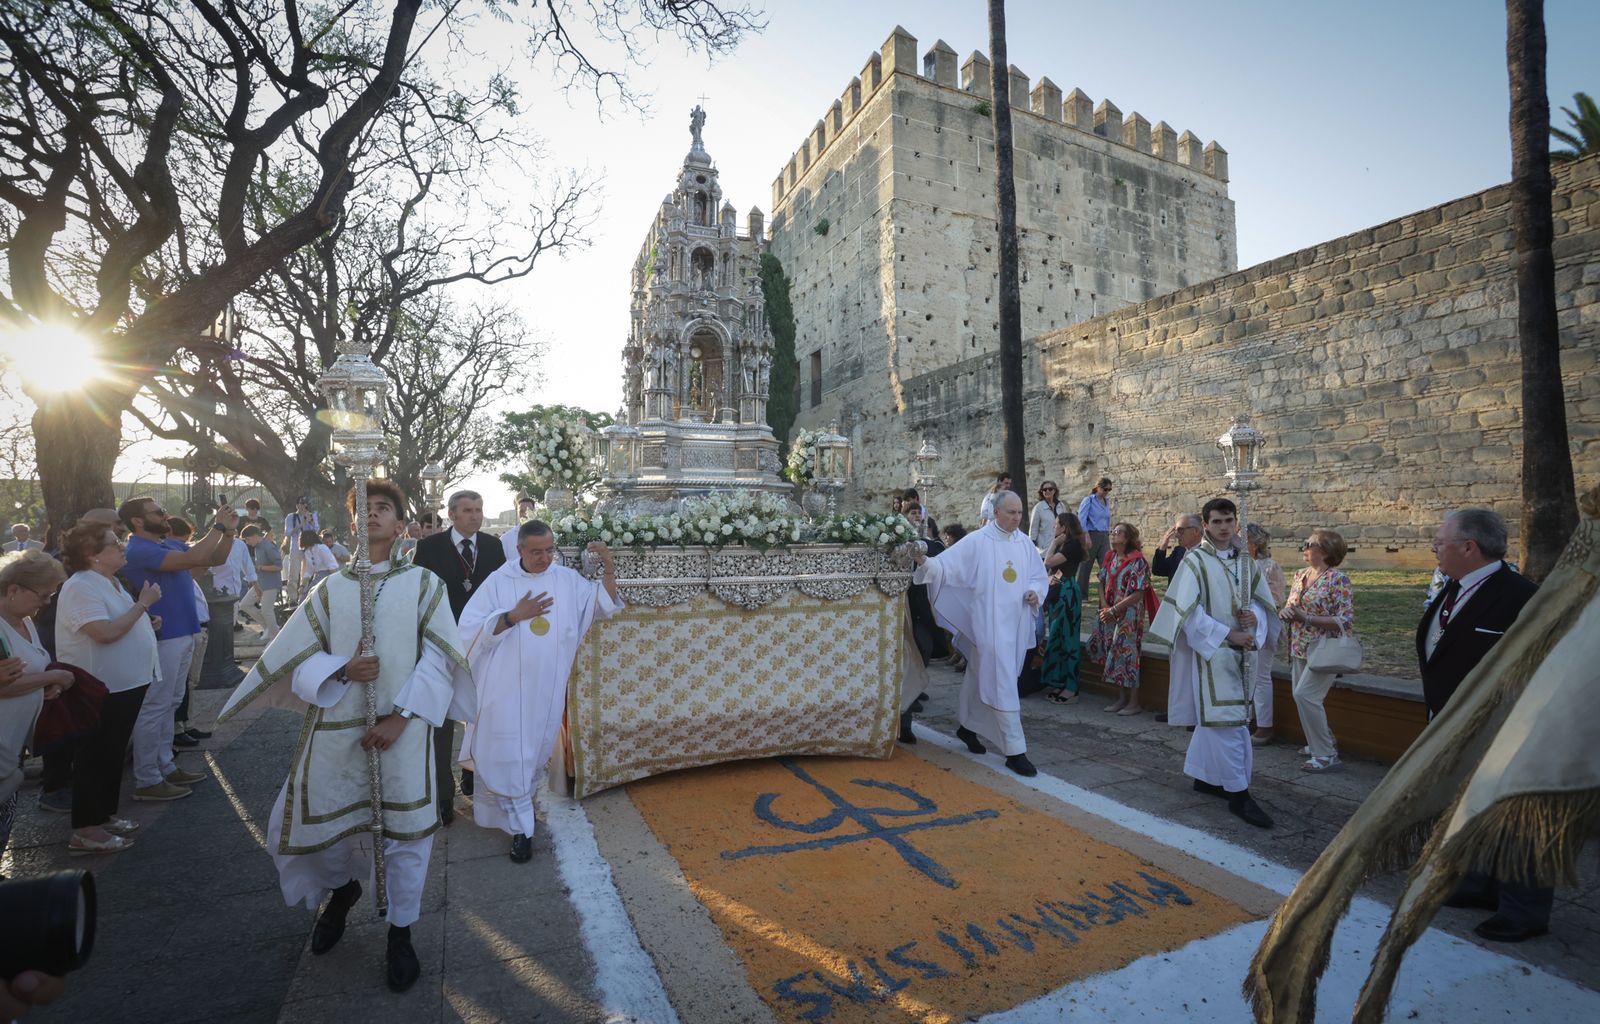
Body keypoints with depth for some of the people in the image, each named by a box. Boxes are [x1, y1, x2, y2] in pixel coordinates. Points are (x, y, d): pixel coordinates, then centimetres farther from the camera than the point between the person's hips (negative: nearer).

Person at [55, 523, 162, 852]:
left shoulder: (109, 582, 11)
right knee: (94, 757, 1)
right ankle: (85, 830, 11)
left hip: (126, 684, 9)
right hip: (100, 690, -9)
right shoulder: (80, 587, -19)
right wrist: (143, 604, -21)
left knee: (113, 754, 17)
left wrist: (147, 623, 6)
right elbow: (106, 633, -29)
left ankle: (105, 815, 29)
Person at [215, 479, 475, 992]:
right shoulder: (330, 589, 7)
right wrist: (342, 669, -14)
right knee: (310, 826, 10)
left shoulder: (423, 584, -1)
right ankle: (343, 887, 45)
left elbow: (437, 658, -6)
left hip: (402, 731, -3)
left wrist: (400, 716, -14)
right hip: (334, 729, 3)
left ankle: (401, 933, 27)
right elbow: (294, 658, 6)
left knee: (406, 832, 3)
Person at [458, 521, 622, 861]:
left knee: (536, 753, 18)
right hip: (508, 688, -3)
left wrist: (608, 568, -13)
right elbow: (470, 628, -11)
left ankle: (512, 806, 43)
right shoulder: (499, 581, -8)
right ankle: (520, 827, 15)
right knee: (509, 757, 0)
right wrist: (513, 616, -26)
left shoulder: (567, 579, 0)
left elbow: (603, 606, 2)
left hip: (548, 688, 3)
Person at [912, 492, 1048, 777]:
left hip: (1016, 623, 6)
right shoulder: (977, 542, -9)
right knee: (1003, 683, -8)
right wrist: (926, 563, -32)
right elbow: (947, 564, -13)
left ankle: (967, 727, 36)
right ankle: (1015, 751, -2)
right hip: (990, 624, -6)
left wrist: (1035, 592, -4)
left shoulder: (1025, 543, 8)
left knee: (981, 675, 19)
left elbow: (1039, 575, 17)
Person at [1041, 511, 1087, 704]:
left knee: (1066, 638, -6)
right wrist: (1056, 543, 7)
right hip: (1057, 594, 10)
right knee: (1056, 638, 13)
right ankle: (1058, 683, 21)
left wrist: (1054, 543, -9)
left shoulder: (1073, 544, -12)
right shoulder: (1063, 545, 14)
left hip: (1067, 594, -10)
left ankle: (1071, 690, -1)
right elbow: (1047, 565, 9)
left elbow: (1049, 563, -19)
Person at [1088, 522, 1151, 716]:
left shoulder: (1137, 561, -14)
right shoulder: (1110, 558, 7)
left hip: (1129, 616, -7)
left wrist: (1114, 610, -17)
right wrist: (1104, 606, -4)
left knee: (1127, 655, -2)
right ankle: (1121, 698, 21)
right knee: (1113, 654, 9)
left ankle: (1134, 702, 10)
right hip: (1109, 615, 7)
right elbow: (1102, 583, 11)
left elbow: (1137, 594, -17)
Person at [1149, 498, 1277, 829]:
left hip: (1240, 649, 6)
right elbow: (1188, 611, -14)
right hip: (1211, 650, -6)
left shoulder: (1245, 560, 9)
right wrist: (1228, 634, -17)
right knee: (1226, 720, -4)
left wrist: (1254, 617, -7)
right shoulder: (1195, 560, -10)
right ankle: (1238, 793, 4)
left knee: (1213, 717, 15)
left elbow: (1262, 599, 15)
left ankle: (1204, 776, 28)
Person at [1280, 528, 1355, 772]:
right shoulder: (1300, 576, 9)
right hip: (1300, 648, 8)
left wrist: (1307, 618, -25)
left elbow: (1345, 620, -18)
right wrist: (1285, 612, -6)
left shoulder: (1338, 579, -13)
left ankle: (1327, 756, -3)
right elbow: (1290, 605, 18)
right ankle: (1324, 741, 35)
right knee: (1303, 697, 14)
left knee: (1304, 695, -15)